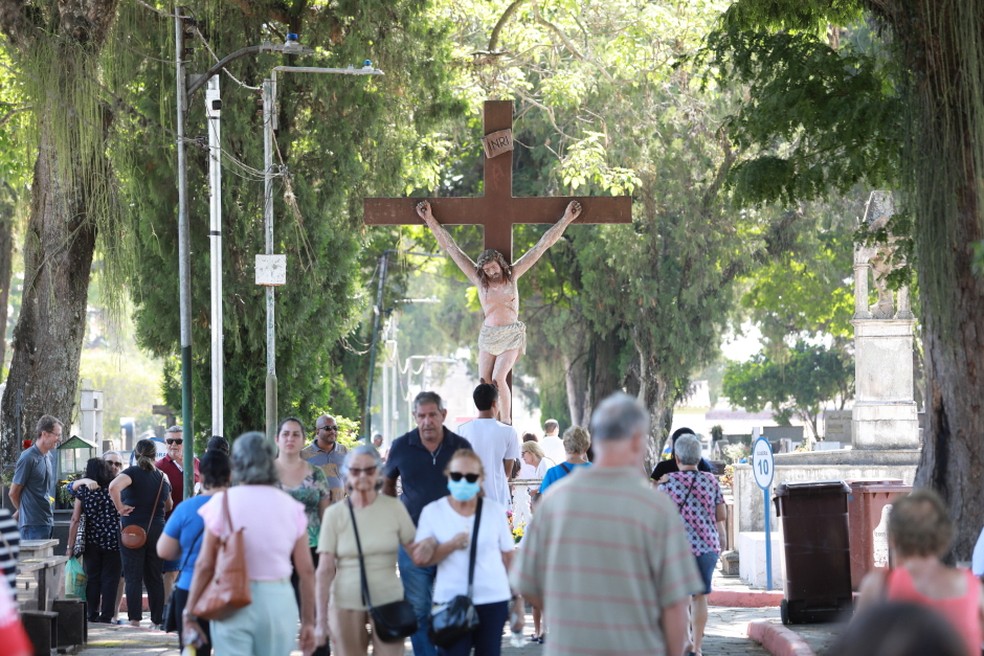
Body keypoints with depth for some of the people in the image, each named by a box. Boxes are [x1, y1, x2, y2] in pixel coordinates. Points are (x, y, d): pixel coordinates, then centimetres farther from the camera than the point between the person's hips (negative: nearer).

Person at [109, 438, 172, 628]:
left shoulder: (132, 472, -7)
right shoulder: (162, 477, 9)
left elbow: (114, 486, -28)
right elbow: (168, 506, 22)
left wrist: (120, 508, -16)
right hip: (157, 529, 4)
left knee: (133, 577, 0)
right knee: (155, 577, 11)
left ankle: (134, 618, -4)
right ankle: (157, 618, 12)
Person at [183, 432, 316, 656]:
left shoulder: (223, 502, -3)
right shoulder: (290, 506, 4)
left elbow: (204, 565, -3)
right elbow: (306, 570, 4)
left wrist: (190, 614, 4)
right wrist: (308, 621, 11)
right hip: (279, 600, 3)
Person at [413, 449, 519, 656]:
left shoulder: (495, 511, 4)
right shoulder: (433, 511, 2)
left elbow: (508, 557, 8)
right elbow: (420, 558, -3)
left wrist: (517, 598, 5)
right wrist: (451, 546, -18)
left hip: (493, 600, 1)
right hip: (450, 602, -1)